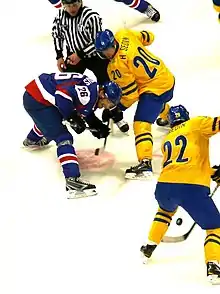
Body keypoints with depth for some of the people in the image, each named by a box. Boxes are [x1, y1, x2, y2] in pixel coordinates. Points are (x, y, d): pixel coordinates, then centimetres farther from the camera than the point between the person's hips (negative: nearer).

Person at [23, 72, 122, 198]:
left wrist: (99, 127, 3)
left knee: (48, 119, 43)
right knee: (64, 138, -16)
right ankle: (72, 179, -26)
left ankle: (31, 140, 73)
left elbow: (86, 113, 19)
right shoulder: (89, 92, -21)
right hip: (37, 101, -11)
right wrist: (73, 118, -22)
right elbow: (62, 95, -32)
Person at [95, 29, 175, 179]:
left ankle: (145, 163, -31)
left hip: (154, 88, -10)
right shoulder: (124, 35, -7)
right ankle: (169, 118, 76)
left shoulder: (117, 66, -25)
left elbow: (130, 94, -19)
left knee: (141, 124, -18)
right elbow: (148, 37, 11)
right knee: (158, 104, 43)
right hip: (167, 77, 10)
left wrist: (116, 108, -8)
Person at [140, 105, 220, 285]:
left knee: (166, 210, 40)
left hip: (164, 187, 5)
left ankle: (149, 248, 39)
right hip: (193, 189, -5)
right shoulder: (196, 124, 13)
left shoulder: (167, 140, 29)